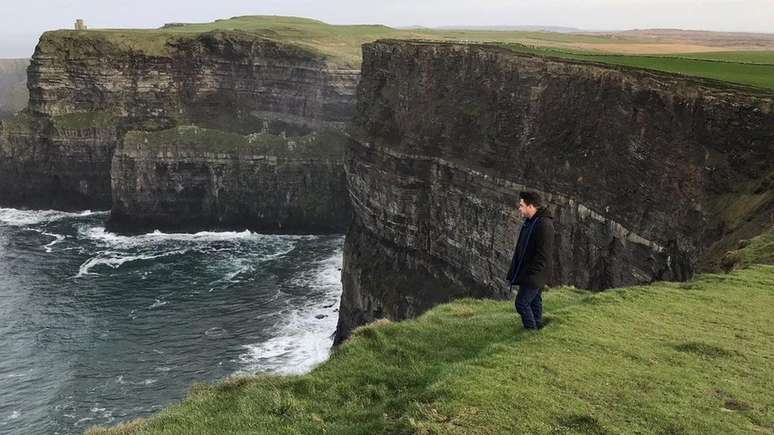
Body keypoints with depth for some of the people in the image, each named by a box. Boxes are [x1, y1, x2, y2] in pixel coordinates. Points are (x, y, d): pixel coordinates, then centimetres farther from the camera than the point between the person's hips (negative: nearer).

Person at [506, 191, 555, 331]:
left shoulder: (544, 225, -23)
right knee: (534, 302, 18)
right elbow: (521, 249, 17)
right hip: (532, 276, 10)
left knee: (522, 303, -5)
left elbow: (543, 255, -26)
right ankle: (537, 327, 30)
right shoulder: (529, 222, 10)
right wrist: (513, 273, 17)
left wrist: (530, 274, -24)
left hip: (534, 276, -10)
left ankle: (532, 330, 7)